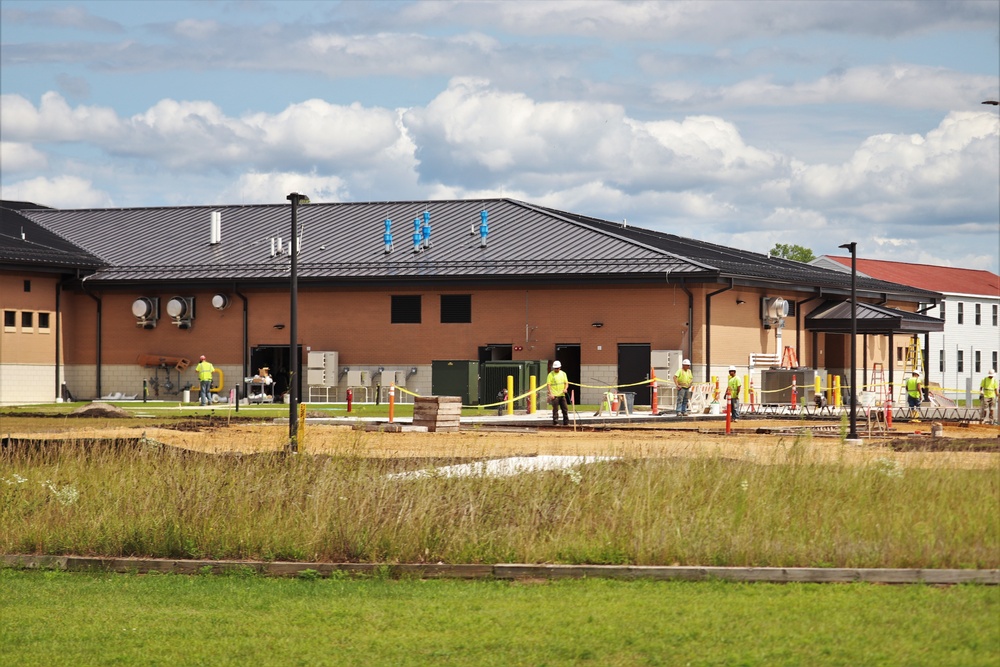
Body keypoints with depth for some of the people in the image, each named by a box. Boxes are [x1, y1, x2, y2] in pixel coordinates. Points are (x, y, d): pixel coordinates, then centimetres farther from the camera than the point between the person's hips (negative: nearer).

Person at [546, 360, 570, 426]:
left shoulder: (563, 373, 12)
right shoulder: (551, 374, -4)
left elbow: (566, 383, 14)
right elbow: (548, 384, -9)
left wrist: (565, 388, -7)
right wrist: (550, 393, -19)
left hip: (562, 394, 5)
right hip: (554, 395, -5)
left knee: (565, 409, 6)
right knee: (555, 410, -5)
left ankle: (566, 423, 13)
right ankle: (555, 423, 1)